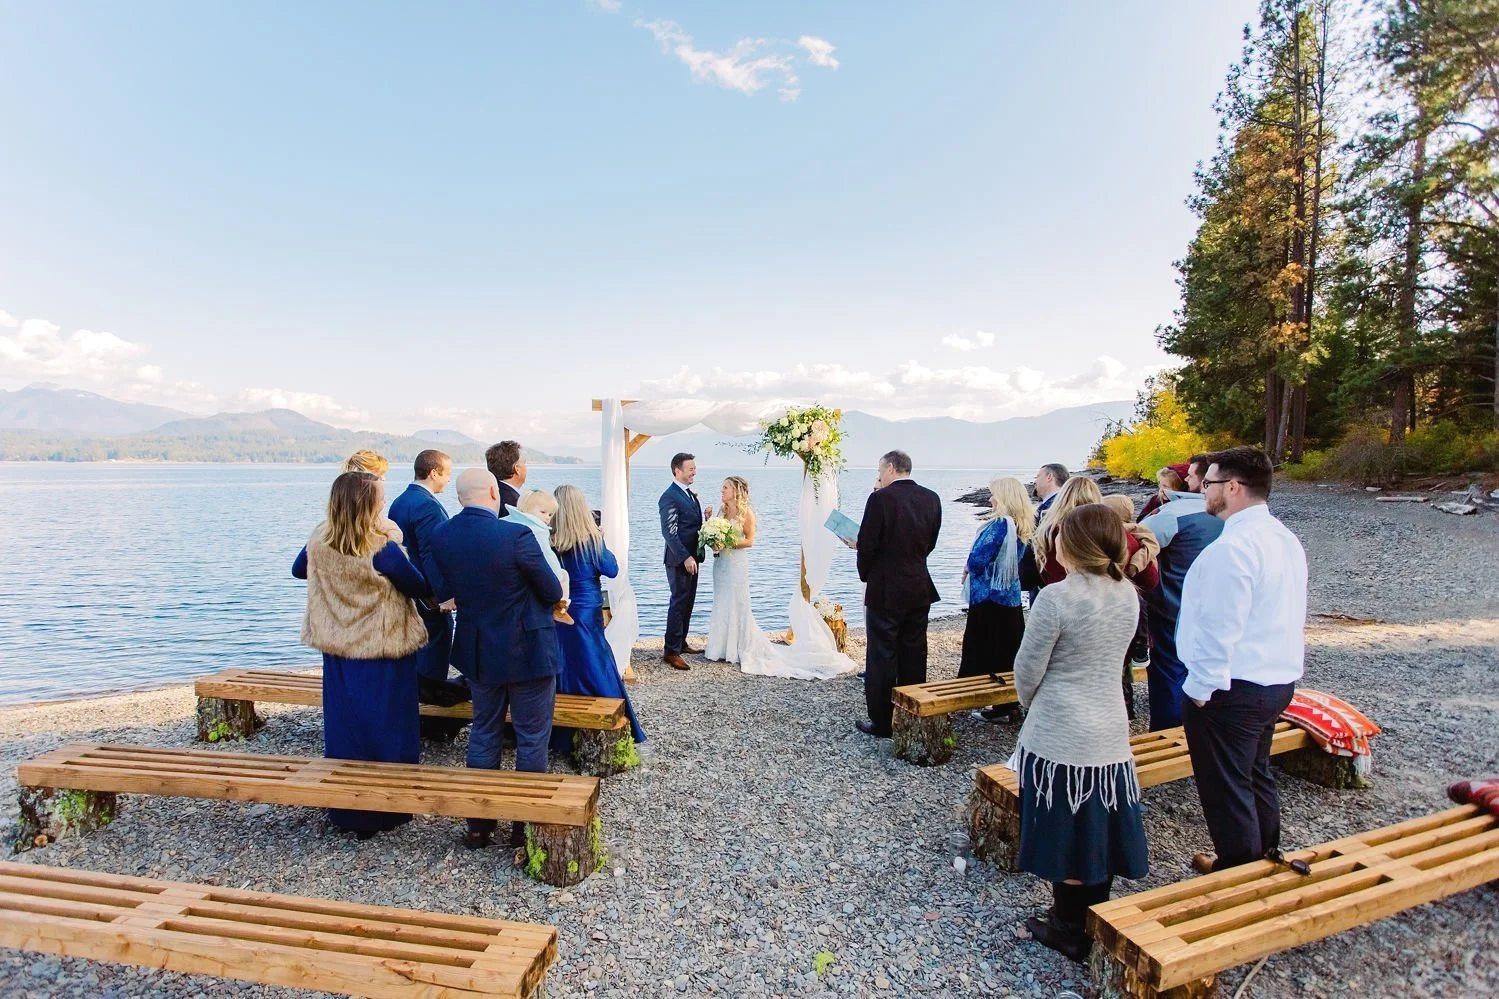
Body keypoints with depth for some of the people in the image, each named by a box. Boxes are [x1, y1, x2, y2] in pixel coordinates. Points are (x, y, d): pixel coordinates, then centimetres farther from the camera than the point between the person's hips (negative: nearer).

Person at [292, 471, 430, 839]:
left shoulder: (319, 543, -7)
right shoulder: (383, 551, -23)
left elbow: (298, 570, 15)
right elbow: (422, 590, -11)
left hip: (337, 650, 5)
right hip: (384, 655, -5)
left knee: (344, 725, 16)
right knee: (386, 727, 9)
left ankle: (346, 808, 29)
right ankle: (386, 810, 21)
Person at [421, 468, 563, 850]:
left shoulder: (440, 537, -6)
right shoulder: (516, 535, -23)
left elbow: (438, 593, 3)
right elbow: (553, 593, -14)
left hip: (478, 652, 6)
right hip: (528, 653, -5)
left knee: (483, 734, 20)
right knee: (532, 739, 9)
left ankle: (478, 825, 30)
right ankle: (526, 826, 20)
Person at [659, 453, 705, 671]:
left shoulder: (690, 494, 14)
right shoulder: (670, 497, -16)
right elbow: (669, 532, -20)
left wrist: (705, 519, 1)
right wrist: (685, 558, -24)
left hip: (691, 557, 9)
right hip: (679, 560, -9)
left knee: (687, 603, 16)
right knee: (679, 603, -5)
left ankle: (681, 643, 28)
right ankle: (670, 651, 1)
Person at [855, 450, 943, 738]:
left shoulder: (880, 498, -15)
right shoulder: (931, 498, 2)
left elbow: (867, 544, -13)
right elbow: (929, 543, 8)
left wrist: (866, 575, 4)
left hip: (885, 591, -6)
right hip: (920, 589, 6)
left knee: (881, 657, 5)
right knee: (913, 655, 15)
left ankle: (882, 723, 12)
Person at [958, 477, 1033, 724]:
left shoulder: (999, 525, -19)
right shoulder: (1023, 527, 6)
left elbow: (977, 560, -22)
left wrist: (968, 567, 1)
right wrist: (971, 567, 9)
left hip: (989, 598, -8)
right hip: (1011, 597, 8)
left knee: (987, 651, 2)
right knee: (1009, 650, 14)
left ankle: (998, 706, 9)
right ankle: (1010, 703, 22)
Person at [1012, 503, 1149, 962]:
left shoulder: (1056, 597, -21)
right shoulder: (1127, 595, 0)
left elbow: (1028, 669, -14)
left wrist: (1028, 701, 9)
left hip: (1060, 736, -6)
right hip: (1110, 732, 6)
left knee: (1066, 831, 9)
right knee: (1100, 829, 17)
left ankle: (1069, 929, 25)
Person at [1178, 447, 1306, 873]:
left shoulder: (1233, 546, -24)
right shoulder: (1285, 539, 8)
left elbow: (1220, 625, -25)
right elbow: (1289, 615, 15)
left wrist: (1201, 686, -17)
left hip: (1232, 689, -10)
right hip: (1277, 680, 10)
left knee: (1227, 789, 6)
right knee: (1257, 776, 25)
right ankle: (1264, 859, 40)